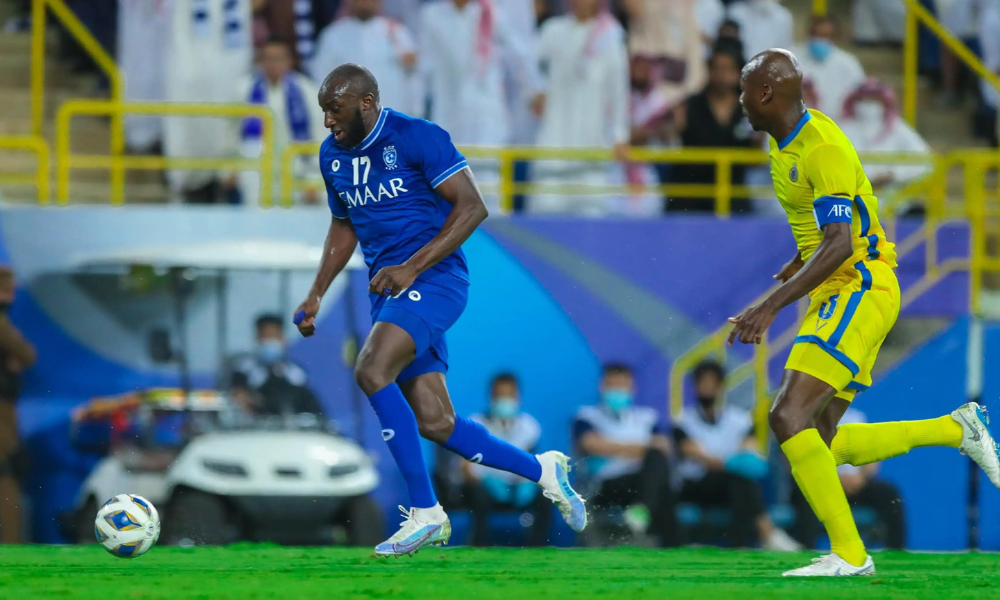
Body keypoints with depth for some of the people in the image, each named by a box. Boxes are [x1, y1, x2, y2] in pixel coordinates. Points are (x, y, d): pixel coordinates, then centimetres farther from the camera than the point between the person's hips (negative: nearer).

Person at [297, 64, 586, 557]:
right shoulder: (332, 155, 11)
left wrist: (411, 267, -20)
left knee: (371, 371, -28)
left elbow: (472, 207, -14)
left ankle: (425, 511, -22)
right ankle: (542, 471, 22)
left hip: (434, 279, -8)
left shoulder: (417, 138, -11)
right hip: (388, 290, 8)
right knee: (434, 423, 1)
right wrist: (316, 294, 14)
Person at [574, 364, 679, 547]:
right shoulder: (588, 416, 16)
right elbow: (590, 444, -5)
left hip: (647, 478, 3)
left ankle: (642, 509, -57)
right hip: (608, 486, -3)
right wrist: (633, 449, -1)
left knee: (656, 457, -35)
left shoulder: (647, 416, 26)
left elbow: (662, 448, 9)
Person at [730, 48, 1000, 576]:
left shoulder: (824, 150, -20)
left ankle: (849, 554, -19)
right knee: (819, 445, 6)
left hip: (859, 289, -10)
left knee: (789, 417, -21)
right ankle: (955, 429, 18)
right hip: (834, 295, 10)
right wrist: (802, 260, 33)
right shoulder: (786, 141, 10)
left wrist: (771, 305, -33)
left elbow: (837, 246, -28)